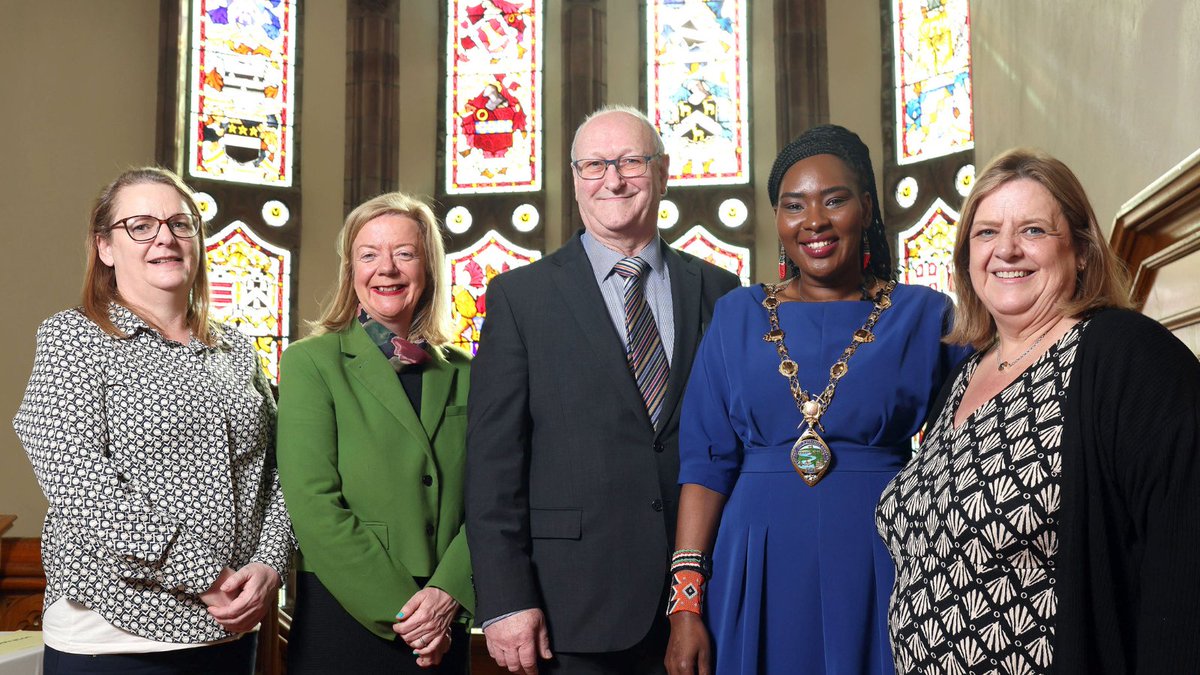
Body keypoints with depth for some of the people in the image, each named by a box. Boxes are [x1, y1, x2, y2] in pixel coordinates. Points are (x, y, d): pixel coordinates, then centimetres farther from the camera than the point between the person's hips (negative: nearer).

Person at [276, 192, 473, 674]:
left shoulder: (462, 373, 8)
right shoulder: (310, 362, -2)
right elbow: (313, 505, -11)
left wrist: (448, 593, -13)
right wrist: (399, 609, -14)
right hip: (342, 623, -3)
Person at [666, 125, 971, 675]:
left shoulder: (925, 316, 2)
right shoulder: (738, 317, 4)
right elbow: (707, 461, 0)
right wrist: (685, 602, -7)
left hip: (883, 567, 0)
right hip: (759, 568, 1)